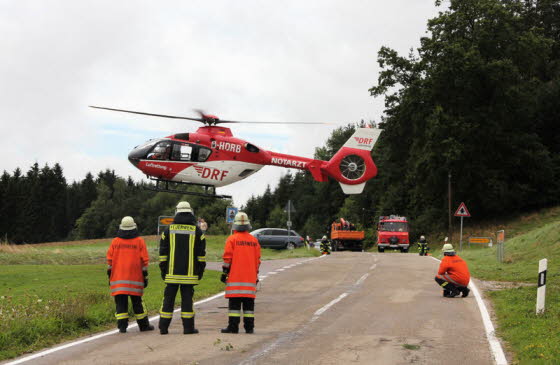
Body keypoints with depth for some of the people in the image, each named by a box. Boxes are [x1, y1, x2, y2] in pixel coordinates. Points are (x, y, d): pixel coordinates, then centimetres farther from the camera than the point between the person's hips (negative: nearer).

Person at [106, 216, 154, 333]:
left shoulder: (115, 242, 5)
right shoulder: (139, 241, 1)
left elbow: (109, 260, 6)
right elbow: (144, 261, 0)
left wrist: (110, 276, 13)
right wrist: (145, 276, 6)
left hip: (118, 279, 1)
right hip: (135, 279, -1)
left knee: (121, 303, 2)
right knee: (137, 302, 9)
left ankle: (122, 326, -7)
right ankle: (143, 325, 17)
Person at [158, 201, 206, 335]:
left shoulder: (168, 229, 5)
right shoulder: (196, 231, 2)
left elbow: (163, 252, 6)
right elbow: (201, 253, 2)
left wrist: (163, 269, 11)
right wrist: (201, 270, 9)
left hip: (172, 273, 1)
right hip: (189, 273, -1)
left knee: (168, 299, 5)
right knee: (187, 298, 1)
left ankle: (163, 327, 6)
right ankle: (188, 327, 1)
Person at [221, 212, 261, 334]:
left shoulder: (232, 239, -4)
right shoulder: (254, 240, 9)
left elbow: (227, 258, -6)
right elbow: (258, 260, 13)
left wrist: (225, 272, 2)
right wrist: (256, 275, 21)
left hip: (234, 277, -3)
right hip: (250, 278, 4)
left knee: (234, 303, -3)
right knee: (248, 303, 6)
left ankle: (233, 326, -5)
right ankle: (249, 327, 6)